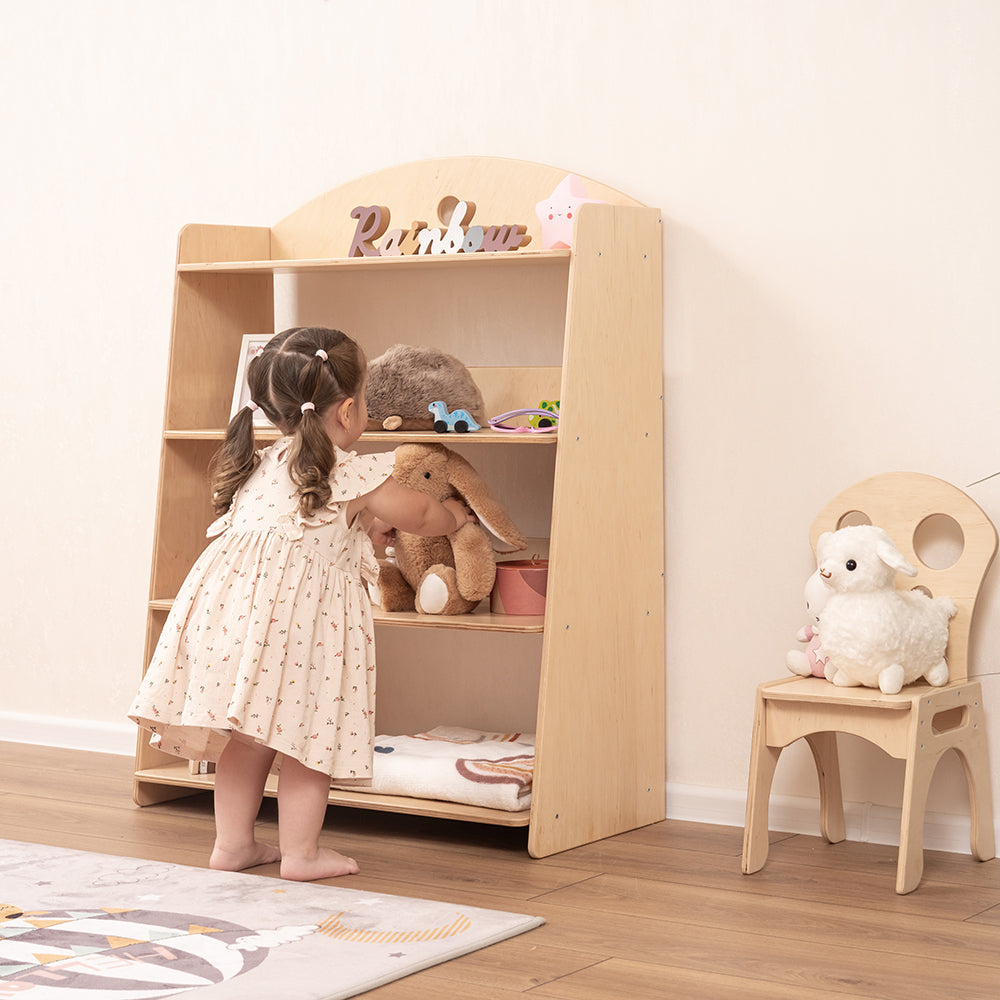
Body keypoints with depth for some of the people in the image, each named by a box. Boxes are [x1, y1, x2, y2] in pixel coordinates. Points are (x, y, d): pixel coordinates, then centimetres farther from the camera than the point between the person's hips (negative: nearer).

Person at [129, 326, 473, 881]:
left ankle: (232, 842, 24)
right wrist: (454, 514, 37)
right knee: (309, 732, 5)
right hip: (297, 615, -7)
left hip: (231, 602, 7)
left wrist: (358, 528, 46)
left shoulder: (263, 464, 19)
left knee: (249, 735, 17)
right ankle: (300, 852, 11)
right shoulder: (356, 476, 0)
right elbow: (422, 515, 15)